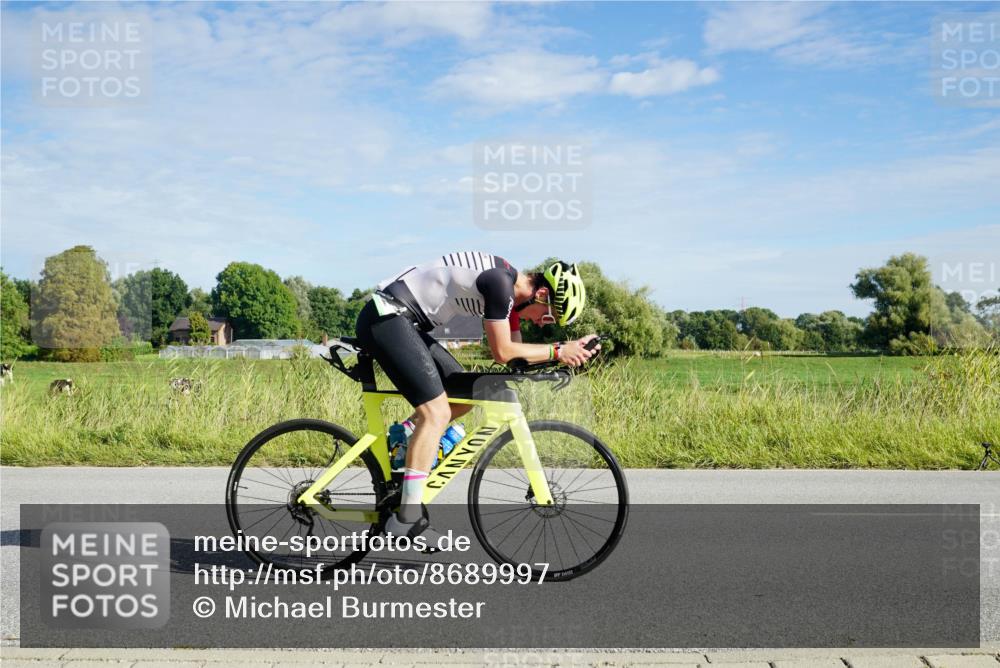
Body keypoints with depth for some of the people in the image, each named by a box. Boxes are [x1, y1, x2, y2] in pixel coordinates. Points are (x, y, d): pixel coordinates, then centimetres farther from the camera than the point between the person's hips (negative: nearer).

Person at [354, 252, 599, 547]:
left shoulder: (510, 290, 11)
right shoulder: (500, 281, -19)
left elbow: (517, 353, 14)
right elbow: (503, 352, -16)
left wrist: (568, 351, 1)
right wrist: (557, 351, -8)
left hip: (403, 321, 10)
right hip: (386, 315, -10)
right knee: (437, 412, -15)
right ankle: (406, 519, -13)